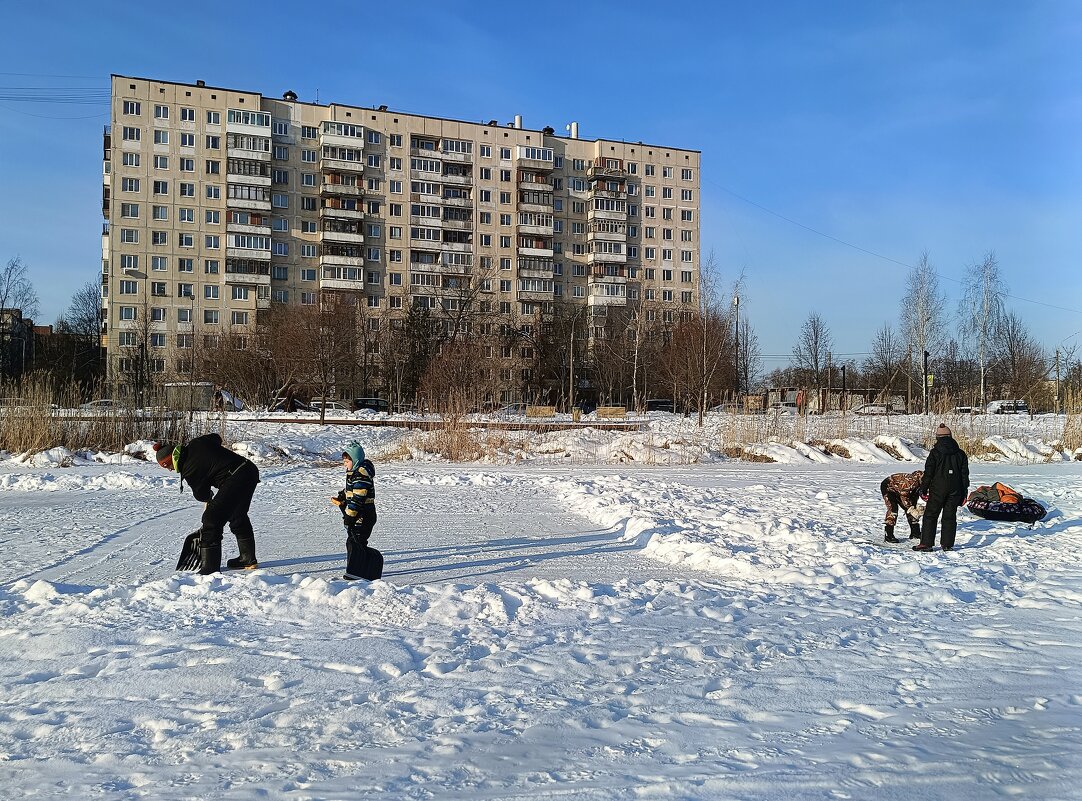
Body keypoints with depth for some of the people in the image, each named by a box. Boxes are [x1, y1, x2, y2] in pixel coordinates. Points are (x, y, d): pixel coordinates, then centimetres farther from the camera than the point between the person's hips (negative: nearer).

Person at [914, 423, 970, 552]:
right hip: (955, 489, 4)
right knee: (950, 516, 9)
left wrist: (923, 490, 1)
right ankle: (947, 544, 8)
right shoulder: (960, 454, 6)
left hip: (938, 489, -4)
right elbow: (965, 474, 9)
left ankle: (926, 543, -2)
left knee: (930, 515, 2)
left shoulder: (935, 453, -7)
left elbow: (928, 473, -7)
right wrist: (963, 493, 14)